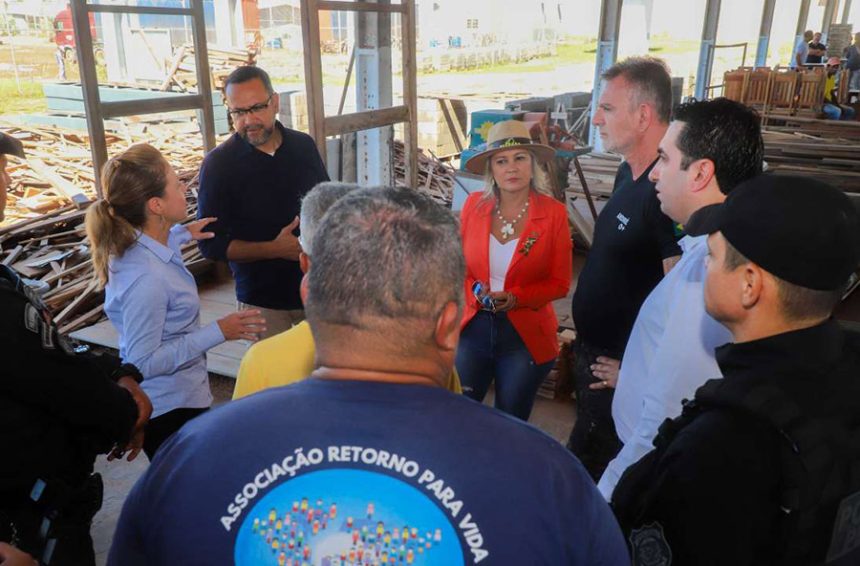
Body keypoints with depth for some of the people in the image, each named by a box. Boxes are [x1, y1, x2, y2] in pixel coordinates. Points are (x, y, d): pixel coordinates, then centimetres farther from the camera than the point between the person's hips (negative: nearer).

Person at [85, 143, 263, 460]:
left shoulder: (133, 245, -4)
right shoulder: (145, 279, -32)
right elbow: (143, 362, -28)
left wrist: (183, 233, 20)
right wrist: (217, 332, -26)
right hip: (169, 409, -9)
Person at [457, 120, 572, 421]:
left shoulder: (553, 212, -11)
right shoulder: (474, 204, -5)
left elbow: (560, 283, -6)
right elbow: (459, 264, 6)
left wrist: (515, 298, -20)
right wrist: (474, 291, -13)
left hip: (525, 336, -1)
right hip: (473, 328, 2)